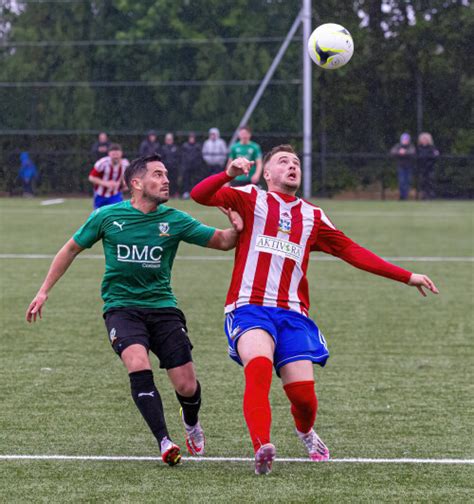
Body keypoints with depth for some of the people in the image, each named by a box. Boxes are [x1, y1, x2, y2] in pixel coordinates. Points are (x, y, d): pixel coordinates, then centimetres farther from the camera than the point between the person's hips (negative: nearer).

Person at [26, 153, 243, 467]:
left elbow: (222, 241, 3)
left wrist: (237, 228, -20)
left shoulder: (175, 220, -1)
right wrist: (44, 291, 11)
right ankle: (165, 443, -28)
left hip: (162, 306, 1)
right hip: (121, 307, -1)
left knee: (187, 386, -5)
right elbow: (71, 249, 11)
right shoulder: (107, 217, -2)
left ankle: (191, 423, 31)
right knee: (138, 365, -30)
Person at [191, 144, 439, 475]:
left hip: (292, 314, 3)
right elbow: (200, 196, -2)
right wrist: (229, 174, -22)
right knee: (259, 367, -32)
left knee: (303, 394, -5)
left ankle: (306, 433, 30)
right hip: (250, 308, -3)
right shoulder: (251, 199, 10)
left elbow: (351, 250, 21)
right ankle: (262, 449, -44)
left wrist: (406, 277, 18)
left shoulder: (312, 217, 20)